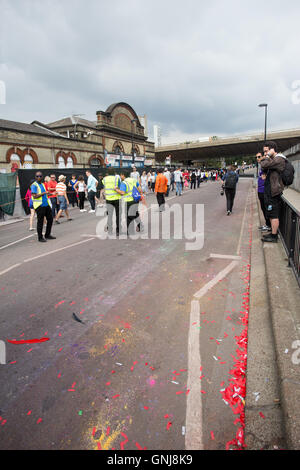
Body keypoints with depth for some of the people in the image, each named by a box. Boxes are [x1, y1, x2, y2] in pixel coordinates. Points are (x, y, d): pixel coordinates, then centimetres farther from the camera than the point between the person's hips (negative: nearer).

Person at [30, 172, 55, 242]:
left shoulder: (42, 184, 17)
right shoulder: (34, 185, -9)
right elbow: (34, 196, -18)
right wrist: (44, 193, -16)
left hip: (46, 204, 8)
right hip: (39, 205, -8)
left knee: (50, 219, 11)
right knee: (40, 221, -2)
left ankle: (47, 235, 23)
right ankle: (40, 237, 7)